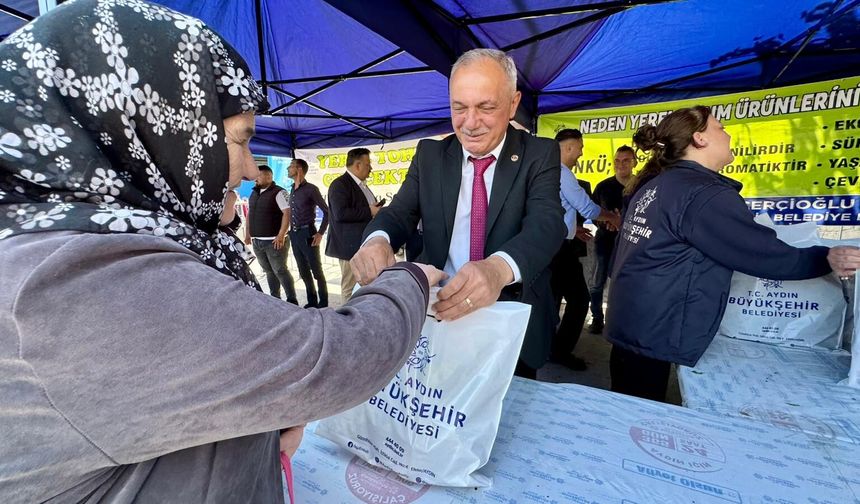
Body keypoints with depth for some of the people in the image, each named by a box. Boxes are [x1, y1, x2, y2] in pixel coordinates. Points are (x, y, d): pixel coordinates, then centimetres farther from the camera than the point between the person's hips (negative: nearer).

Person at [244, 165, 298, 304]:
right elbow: (250, 214, 21)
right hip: (257, 241, 7)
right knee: (269, 271, 13)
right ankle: (275, 298, 23)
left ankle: (292, 300, 5)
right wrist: (248, 233, 16)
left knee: (280, 271, -4)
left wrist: (281, 235, -22)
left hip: (273, 241, -7)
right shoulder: (254, 193, 14)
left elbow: (287, 213, -17)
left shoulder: (278, 192, -9)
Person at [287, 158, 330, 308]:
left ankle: (323, 304, 11)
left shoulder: (311, 189, -9)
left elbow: (327, 211, -9)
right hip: (294, 235, 7)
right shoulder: (292, 190, 13)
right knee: (304, 272, 13)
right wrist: (291, 231, 10)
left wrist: (320, 233, -13)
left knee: (317, 271, 0)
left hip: (307, 234, -7)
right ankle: (312, 302, 25)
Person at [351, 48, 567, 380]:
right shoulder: (429, 155, 2)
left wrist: (499, 268, -44)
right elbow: (400, 212, -6)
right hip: (437, 315, 2)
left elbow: (546, 223, -22)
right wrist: (378, 240, -31)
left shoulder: (540, 155, -6)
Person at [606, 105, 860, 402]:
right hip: (653, 335, -9)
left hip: (630, 325, 9)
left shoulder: (651, 185, 11)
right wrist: (826, 258, 4)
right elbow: (763, 253, -10)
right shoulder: (705, 194, -16)